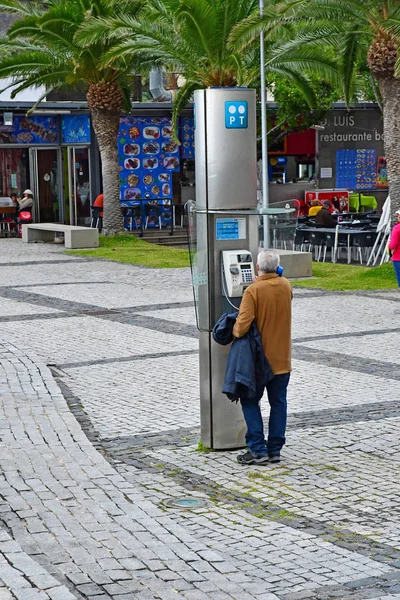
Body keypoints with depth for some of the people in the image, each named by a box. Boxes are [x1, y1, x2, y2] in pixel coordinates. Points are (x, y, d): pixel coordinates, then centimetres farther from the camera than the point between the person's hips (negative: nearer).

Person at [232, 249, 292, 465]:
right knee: (278, 402, 11)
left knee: (250, 401, 7)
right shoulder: (286, 286, 0)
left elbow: (243, 324, -24)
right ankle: (275, 449, 14)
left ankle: (258, 450, 1)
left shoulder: (253, 290, -18)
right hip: (282, 357, 5)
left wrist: (235, 332, -4)